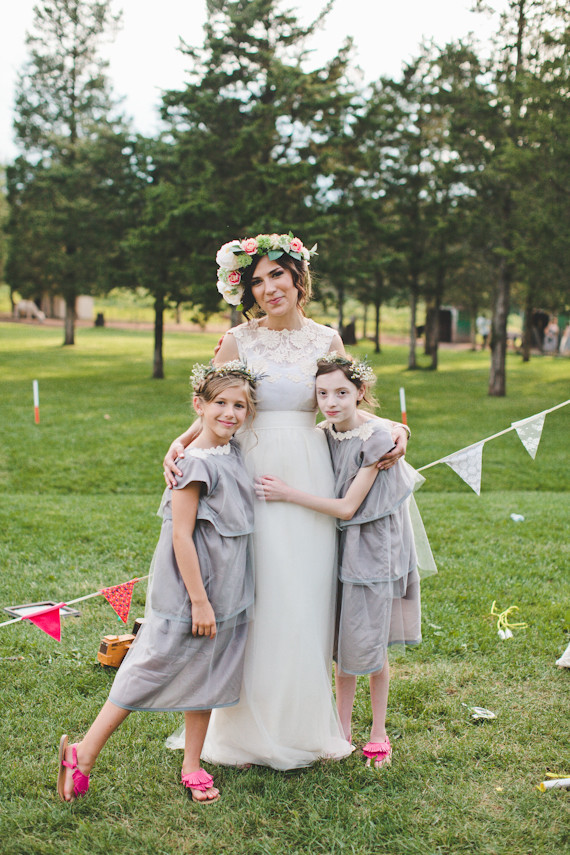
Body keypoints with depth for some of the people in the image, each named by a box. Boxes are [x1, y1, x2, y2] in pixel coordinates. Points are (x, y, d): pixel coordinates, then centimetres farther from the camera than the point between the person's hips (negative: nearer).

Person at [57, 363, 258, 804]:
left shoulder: (234, 452, 4)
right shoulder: (196, 462, -19)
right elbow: (180, 535, -21)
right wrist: (199, 600, -20)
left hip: (225, 587, 8)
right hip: (189, 588, -8)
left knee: (207, 675, 15)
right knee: (155, 669, -1)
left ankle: (192, 767, 27)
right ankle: (84, 752, 11)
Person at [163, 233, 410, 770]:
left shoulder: (327, 341, 8)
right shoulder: (239, 340, 2)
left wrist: (395, 429, -3)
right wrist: (178, 446, -14)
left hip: (310, 478, 2)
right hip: (252, 476, -2)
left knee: (306, 602, 5)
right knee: (255, 601, 0)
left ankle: (302, 724, 21)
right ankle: (250, 729, 15)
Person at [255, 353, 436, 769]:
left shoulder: (376, 438, -19)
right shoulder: (325, 434, 0)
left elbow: (347, 507, -19)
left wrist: (288, 494, -21)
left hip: (373, 545, -5)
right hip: (340, 545, 5)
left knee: (370, 643, 3)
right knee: (342, 640, 11)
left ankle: (379, 732, 22)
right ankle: (343, 729, 25)